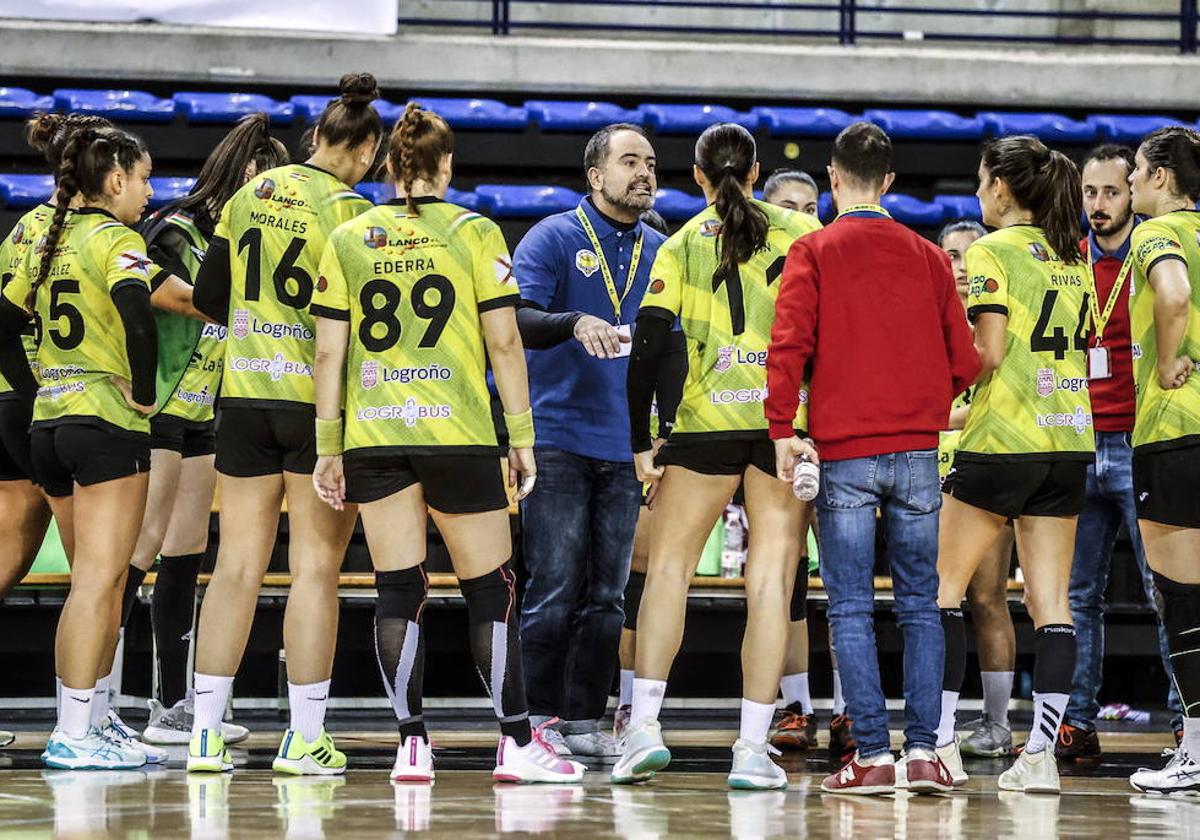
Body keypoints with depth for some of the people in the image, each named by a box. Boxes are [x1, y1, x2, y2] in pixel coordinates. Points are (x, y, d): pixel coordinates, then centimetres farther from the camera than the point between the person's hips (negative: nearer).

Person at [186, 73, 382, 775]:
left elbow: (208, 297, 11)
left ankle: (206, 734, 7)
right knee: (316, 567, 1)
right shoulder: (348, 209, -10)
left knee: (237, 565, 7)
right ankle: (304, 739, 2)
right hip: (318, 401, -5)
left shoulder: (252, 194, 7)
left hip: (244, 396, 5)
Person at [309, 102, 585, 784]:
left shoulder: (348, 240, 6)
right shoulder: (475, 233, 0)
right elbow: (504, 342, -2)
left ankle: (412, 744, 2)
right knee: (490, 588, 7)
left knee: (398, 592, 5)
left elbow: (330, 352, 5)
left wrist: (329, 447, 10)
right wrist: (522, 435, 4)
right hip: (458, 435, -2)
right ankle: (518, 742, 9)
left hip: (373, 438, 2)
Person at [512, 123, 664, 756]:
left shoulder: (659, 252, 14)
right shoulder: (554, 239, -1)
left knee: (606, 595, 6)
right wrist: (574, 323, -31)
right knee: (554, 588, -7)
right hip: (557, 438, -5)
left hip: (626, 447, 5)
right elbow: (519, 319, -12)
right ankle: (539, 718, -1)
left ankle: (584, 720, 11)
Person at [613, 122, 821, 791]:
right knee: (772, 578, 1)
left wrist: (641, 441, 3)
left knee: (669, 566, 8)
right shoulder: (801, 231, 6)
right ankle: (753, 749, -2)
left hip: (708, 420, 0)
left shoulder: (682, 244, 6)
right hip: (788, 419, 0)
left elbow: (650, 345, -1)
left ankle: (645, 727, -4)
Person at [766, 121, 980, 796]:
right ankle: (924, 752, 1)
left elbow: (789, 341, -12)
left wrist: (783, 428, -12)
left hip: (844, 452, -2)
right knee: (920, 605, 7)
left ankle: (873, 756, -4)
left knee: (852, 609, 0)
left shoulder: (814, 252, 0)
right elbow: (963, 361, 8)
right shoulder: (928, 257, 8)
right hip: (917, 450, 2)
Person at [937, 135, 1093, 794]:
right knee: (1050, 601, 4)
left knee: (942, 587, 4)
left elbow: (988, 352, -16)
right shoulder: (1076, 254, 13)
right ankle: (1041, 752, -2)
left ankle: (939, 744, -1)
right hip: (1069, 442, 6)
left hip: (1002, 437, -6)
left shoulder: (992, 253, -8)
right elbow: (1082, 347, 15)